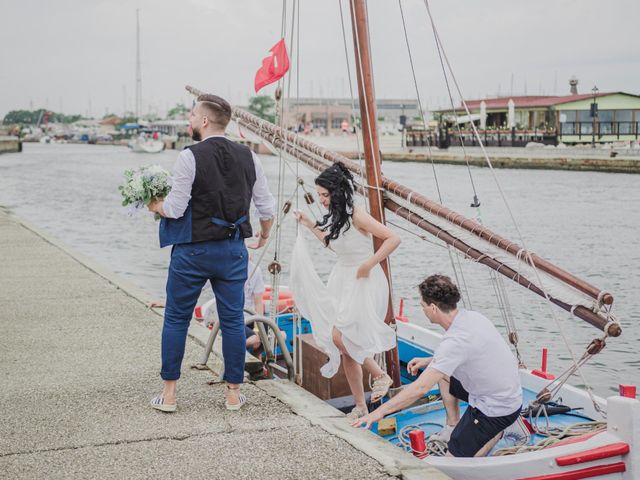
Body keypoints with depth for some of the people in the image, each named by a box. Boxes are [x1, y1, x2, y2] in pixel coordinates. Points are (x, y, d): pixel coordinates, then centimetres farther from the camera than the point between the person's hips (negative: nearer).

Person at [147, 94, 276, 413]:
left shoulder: (190, 157, -13)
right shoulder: (248, 157, 3)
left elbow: (175, 209, -13)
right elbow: (267, 207, 7)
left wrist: (155, 205, 8)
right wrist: (264, 234, 26)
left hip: (193, 251, -4)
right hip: (234, 250, 4)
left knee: (176, 319, 9)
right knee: (233, 320, 10)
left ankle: (168, 394, 14)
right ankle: (234, 393, 15)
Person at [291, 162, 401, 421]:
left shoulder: (356, 215, -19)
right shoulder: (335, 215, 8)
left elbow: (393, 238, -23)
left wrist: (368, 264, -21)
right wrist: (311, 225, 20)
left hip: (364, 282, -9)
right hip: (342, 280, 9)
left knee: (340, 336, -19)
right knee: (345, 347, 6)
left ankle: (380, 375, 2)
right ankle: (360, 406, 14)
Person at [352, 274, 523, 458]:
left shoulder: (456, 340, -29)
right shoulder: (471, 316, -1)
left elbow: (420, 388, -29)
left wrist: (380, 411, -21)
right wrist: (430, 361, 13)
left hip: (498, 410, -9)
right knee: (442, 373, 22)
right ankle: (453, 426, 28)